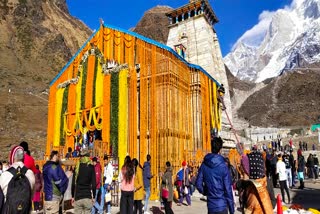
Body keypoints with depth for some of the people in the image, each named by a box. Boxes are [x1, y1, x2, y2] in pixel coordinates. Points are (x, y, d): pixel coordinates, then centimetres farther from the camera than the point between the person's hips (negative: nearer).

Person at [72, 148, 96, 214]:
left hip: (77, 196, 2)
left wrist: (73, 196, 12)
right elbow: (93, 184, -5)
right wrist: (93, 196, 5)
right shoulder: (91, 167, -3)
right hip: (88, 197, -1)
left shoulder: (77, 167, 2)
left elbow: (73, 183, 2)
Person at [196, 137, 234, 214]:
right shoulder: (223, 166, -13)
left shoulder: (204, 165, -3)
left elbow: (198, 184, -1)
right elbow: (228, 189, -11)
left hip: (210, 205, 4)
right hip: (222, 205, -3)